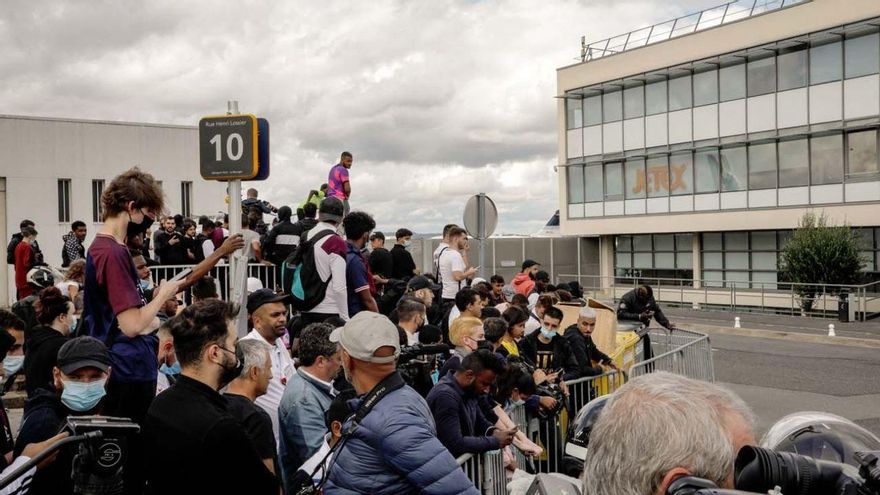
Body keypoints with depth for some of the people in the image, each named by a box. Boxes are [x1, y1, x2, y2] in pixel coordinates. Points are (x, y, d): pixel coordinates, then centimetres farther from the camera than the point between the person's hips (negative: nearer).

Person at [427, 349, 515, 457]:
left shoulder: (468, 391, 2)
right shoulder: (445, 395, -24)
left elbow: (481, 422, 15)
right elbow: (455, 444, -28)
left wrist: (494, 431, -6)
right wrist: (496, 441, -20)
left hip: (465, 459, 8)